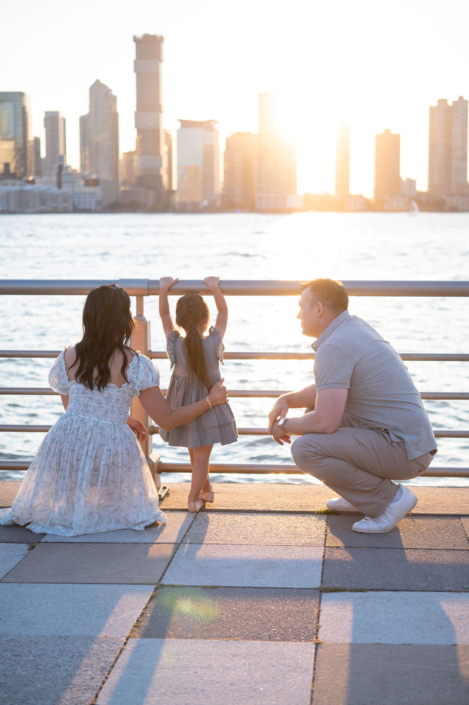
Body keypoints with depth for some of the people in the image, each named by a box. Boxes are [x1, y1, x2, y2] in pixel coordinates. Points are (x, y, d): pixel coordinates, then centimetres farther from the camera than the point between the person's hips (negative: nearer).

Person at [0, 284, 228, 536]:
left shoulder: (67, 358, 0)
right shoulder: (135, 365, -12)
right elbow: (167, 421, -8)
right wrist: (210, 400, 5)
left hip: (66, 446, 4)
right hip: (111, 447, -4)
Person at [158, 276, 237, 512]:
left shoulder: (175, 345, -16)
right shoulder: (213, 343, -18)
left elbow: (164, 315, -2)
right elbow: (223, 311, -5)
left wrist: (164, 289, 6)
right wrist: (214, 287, 2)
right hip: (208, 407, -3)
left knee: (195, 453, 21)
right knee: (201, 455, 6)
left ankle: (206, 489, 37)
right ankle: (194, 498, 7)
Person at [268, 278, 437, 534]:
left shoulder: (333, 347, -18)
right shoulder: (355, 327, 13)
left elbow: (325, 422, -24)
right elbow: (328, 389, 24)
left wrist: (285, 425, -5)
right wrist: (285, 399, 8)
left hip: (403, 451, -10)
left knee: (305, 449, -20)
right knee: (314, 410, 21)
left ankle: (389, 498, -8)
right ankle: (362, 495, 20)